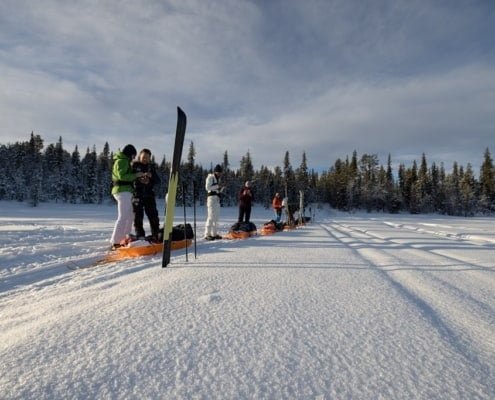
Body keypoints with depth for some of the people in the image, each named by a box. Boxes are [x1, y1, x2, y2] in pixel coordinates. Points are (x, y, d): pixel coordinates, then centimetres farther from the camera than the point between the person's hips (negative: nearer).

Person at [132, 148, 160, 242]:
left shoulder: (151, 167, 12)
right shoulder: (134, 165, 3)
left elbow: (158, 181, 8)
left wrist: (151, 176, -12)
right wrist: (139, 180, -22)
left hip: (149, 195, 2)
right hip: (137, 195, -2)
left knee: (153, 215, 2)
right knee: (138, 216, 0)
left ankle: (155, 235, 10)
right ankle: (140, 236, 7)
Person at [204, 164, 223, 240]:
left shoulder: (217, 178, 21)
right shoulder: (210, 177, -3)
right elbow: (207, 187, -16)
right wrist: (217, 186, -17)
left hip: (217, 199, 9)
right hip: (212, 197, -9)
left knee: (216, 217, 8)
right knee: (211, 216, -13)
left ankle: (214, 233, 14)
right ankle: (207, 234, -12)